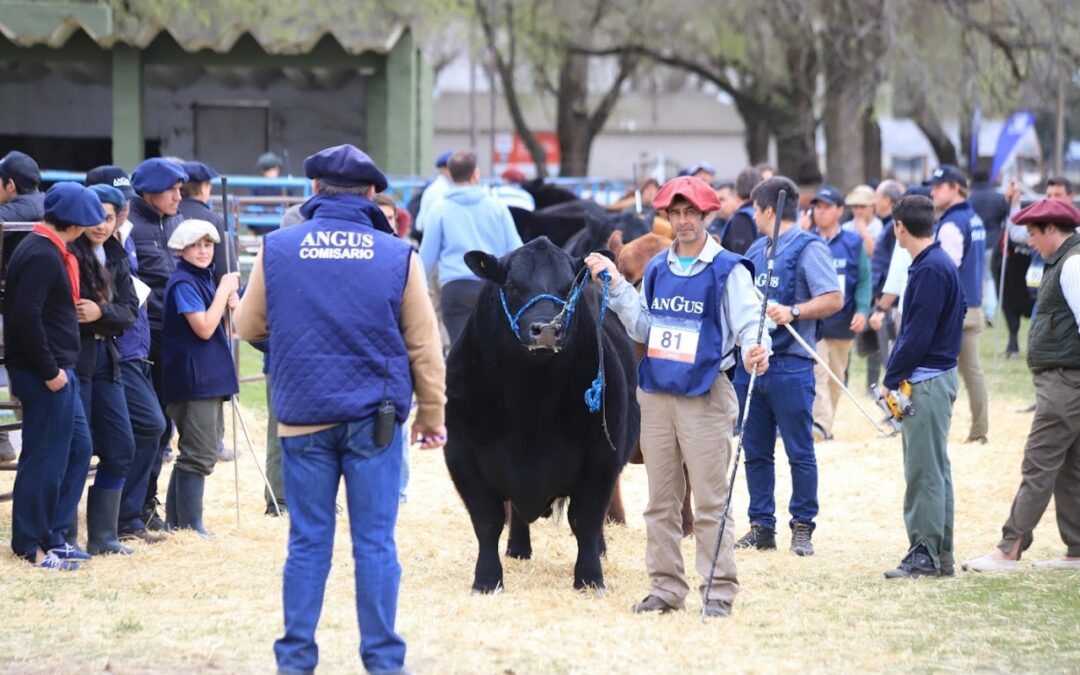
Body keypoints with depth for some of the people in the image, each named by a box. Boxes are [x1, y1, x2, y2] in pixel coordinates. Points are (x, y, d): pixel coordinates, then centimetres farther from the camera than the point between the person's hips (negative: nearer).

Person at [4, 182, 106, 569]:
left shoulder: (50, 252, 15)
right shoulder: (42, 256, -17)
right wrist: (49, 370, -20)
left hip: (57, 371, 11)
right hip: (44, 374, -11)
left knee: (77, 449, 15)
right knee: (45, 457, -4)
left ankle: (53, 536, 20)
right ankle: (31, 546, 3)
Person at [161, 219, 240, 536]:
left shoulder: (205, 279, 15)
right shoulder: (182, 283, -12)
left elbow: (221, 328, 19)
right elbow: (204, 329, -20)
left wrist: (231, 300, 2)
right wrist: (224, 290, -14)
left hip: (211, 378, 9)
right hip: (193, 380, -9)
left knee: (198, 454, 13)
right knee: (199, 455, -8)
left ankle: (176, 521, 19)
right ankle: (190, 525, -4)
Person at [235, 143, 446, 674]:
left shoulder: (277, 249, -2)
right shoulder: (397, 255, -3)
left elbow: (249, 326, 8)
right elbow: (424, 346, 1)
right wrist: (431, 416, 11)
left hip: (303, 416, 1)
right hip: (374, 416, -1)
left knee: (308, 542, 8)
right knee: (374, 543, 4)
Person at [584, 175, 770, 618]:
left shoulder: (728, 270, -4)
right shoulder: (657, 269, 13)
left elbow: (749, 324, -9)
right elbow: (643, 328, 14)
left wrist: (756, 350, -31)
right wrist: (615, 285, 7)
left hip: (705, 396, -6)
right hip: (656, 394, 6)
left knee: (710, 502, -6)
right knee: (661, 501, 10)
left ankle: (720, 591, -2)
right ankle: (666, 587, 16)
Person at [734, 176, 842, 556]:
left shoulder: (808, 248, -5)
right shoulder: (756, 250, 18)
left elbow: (833, 299, -13)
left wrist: (793, 312, -22)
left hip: (790, 364, -7)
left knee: (800, 452, -2)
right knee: (755, 451, 9)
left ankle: (802, 528, 5)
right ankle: (761, 526, 16)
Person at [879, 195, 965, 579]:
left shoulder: (931, 269, -16)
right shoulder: (935, 264, 14)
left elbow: (919, 334, -20)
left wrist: (893, 378, -13)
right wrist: (897, 375, 14)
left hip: (927, 382, -10)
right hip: (931, 379, 10)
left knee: (925, 469, -7)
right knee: (934, 470, 13)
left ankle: (926, 554, -6)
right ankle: (939, 554, 18)